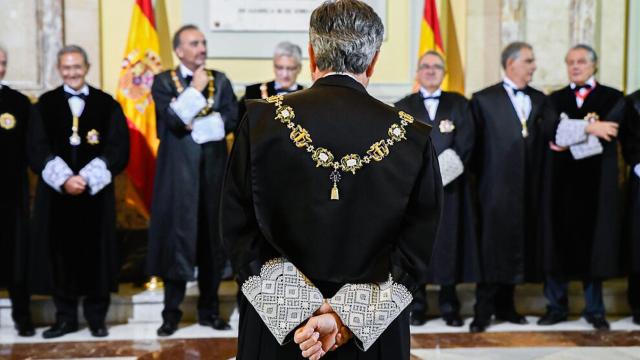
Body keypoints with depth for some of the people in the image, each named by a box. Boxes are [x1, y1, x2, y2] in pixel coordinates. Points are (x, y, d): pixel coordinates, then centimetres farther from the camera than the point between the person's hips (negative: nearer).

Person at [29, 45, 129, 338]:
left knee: (95, 253, 2)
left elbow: (118, 149, -3)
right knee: (60, 253, 4)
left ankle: (96, 318, 13)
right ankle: (65, 317, 15)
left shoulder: (107, 104, 3)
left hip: (95, 192, -1)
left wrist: (86, 178, -12)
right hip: (56, 192, 1)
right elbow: (37, 149, 0)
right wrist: (63, 179, -13)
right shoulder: (46, 104, 6)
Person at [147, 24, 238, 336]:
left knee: (212, 241, 7)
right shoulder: (164, 81, 2)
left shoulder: (220, 81, 10)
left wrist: (197, 124, -9)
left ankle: (209, 310, 19)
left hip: (213, 171, 3)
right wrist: (195, 89, -9)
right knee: (177, 240, -1)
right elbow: (173, 120, -13)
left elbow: (232, 119, -1)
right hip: (179, 172, -3)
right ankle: (171, 313, 10)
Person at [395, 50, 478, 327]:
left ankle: (449, 305, 11)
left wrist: (445, 169, -14)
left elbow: (465, 144, 0)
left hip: (450, 187, 1)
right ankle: (417, 305, 9)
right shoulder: (403, 107, 10)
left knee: (449, 241, 2)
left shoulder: (459, 104, 11)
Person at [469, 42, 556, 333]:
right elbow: (477, 144, -2)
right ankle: (483, 311, 5)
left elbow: (547, 140, 5)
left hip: (528, 190, 5)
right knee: (492, 249, -3)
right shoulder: (484, 99, -1)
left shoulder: (540, 101, 13)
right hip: (496, 188, -5)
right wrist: (481, 176, -4)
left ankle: (505, 306, 22)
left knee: (517, 247, 10)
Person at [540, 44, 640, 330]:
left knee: (594, 243, 4)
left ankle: (594, 309, 16)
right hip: (562, 181, 1)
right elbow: (551, 134, -9)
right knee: (558, 243, 3)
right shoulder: (554, 99, 8)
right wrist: (588, 128, -15)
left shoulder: (613, 99, 4)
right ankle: (557, 306, 14)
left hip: (597, 183, -1)